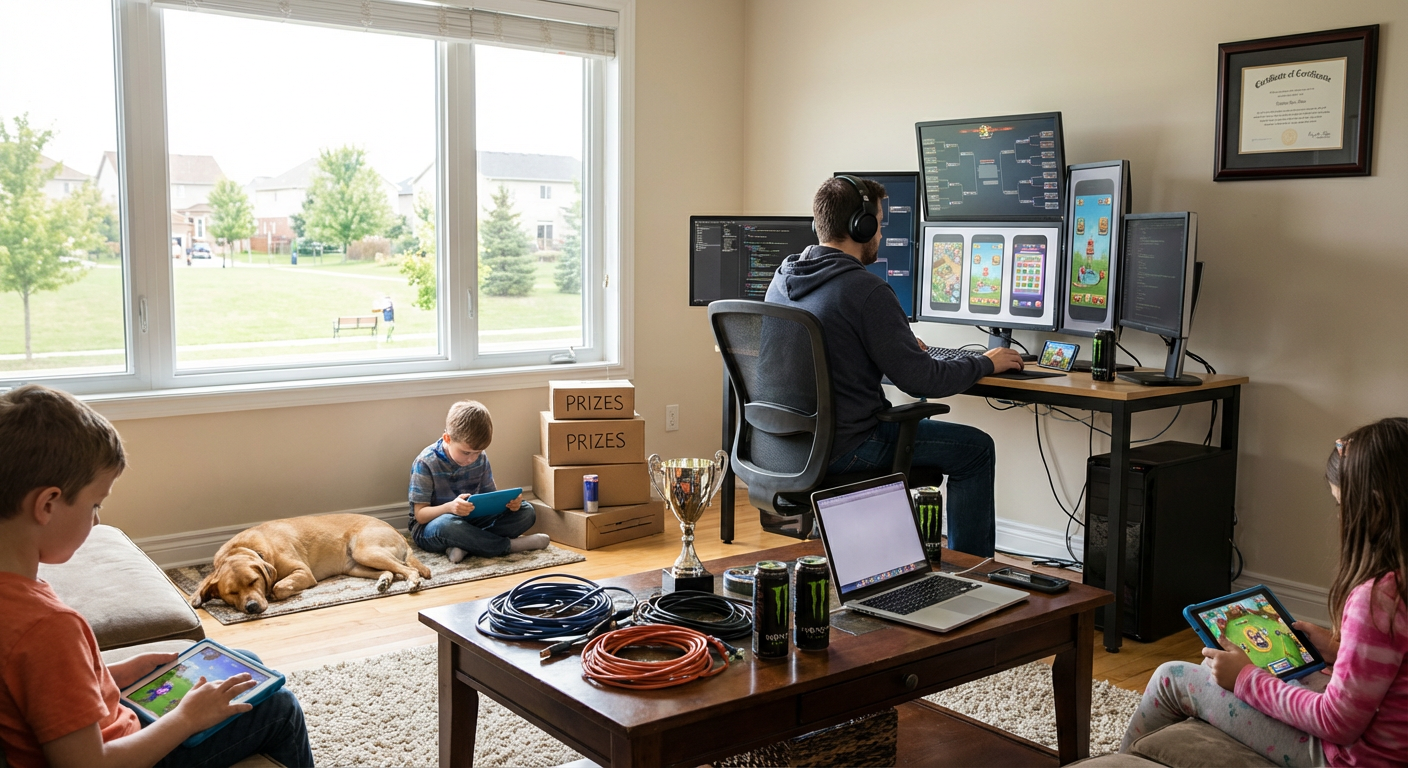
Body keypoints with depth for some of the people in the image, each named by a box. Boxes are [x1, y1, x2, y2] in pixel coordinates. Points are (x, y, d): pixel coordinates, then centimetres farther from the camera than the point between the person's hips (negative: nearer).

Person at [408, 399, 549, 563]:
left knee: (526, 511, -11)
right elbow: (420, 514, -16)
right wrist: (449, 507, -37)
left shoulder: (480, 458, -1)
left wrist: (509, 502, -19)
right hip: (430, 526, -5)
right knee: (445, 525, -43)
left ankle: (465, 545, -26)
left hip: (472, 522, 6)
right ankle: (509, 545, -24)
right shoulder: (426, 463, -16)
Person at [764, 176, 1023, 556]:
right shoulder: (866, 290, -21)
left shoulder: (782, 279, 4)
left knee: (916, 421, 34)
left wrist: (901, 343, 26)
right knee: (977, 448, 8)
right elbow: (920, 379, -19)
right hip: (844, 448, -9)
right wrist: (986, 364, -1)